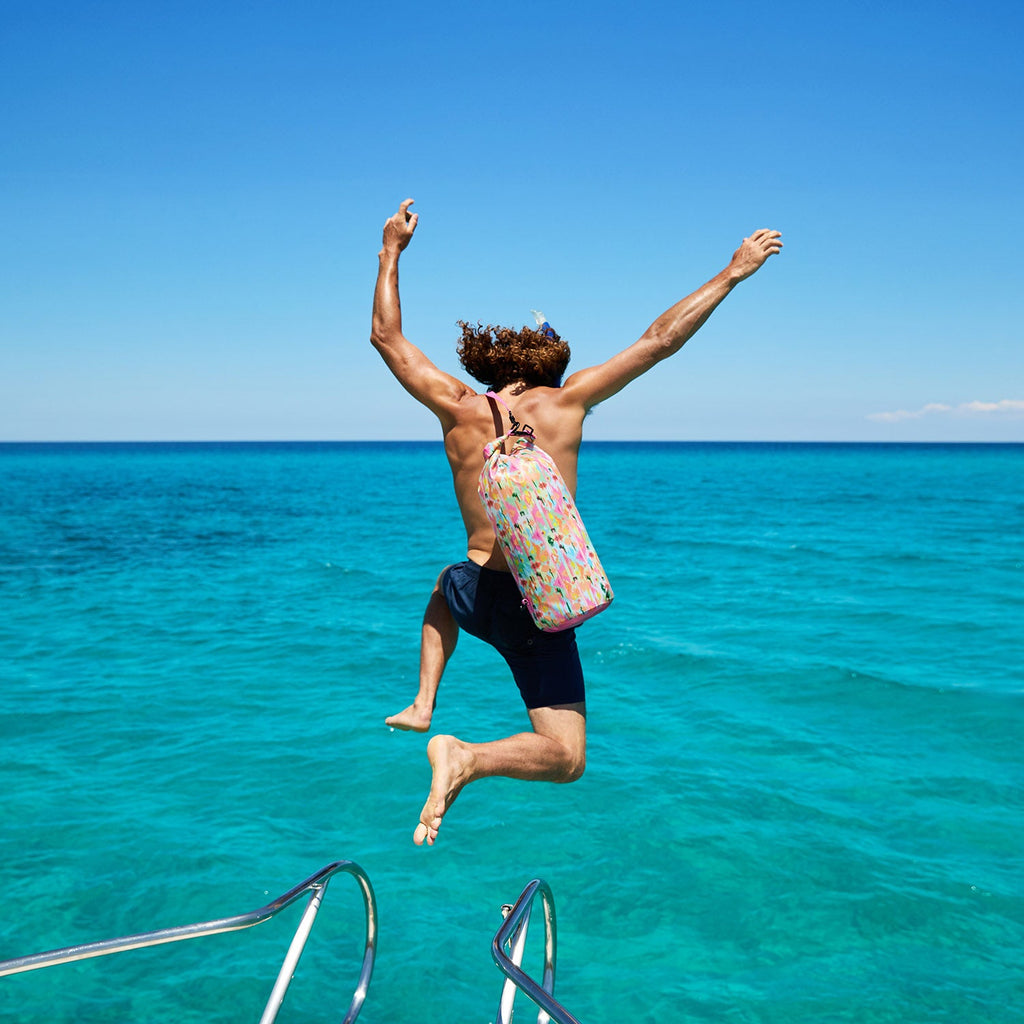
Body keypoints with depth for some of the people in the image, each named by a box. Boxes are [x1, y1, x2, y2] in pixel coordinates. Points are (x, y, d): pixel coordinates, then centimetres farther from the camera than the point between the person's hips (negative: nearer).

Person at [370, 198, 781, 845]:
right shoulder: (565, 401, -4)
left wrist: (392, 253, 22)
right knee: (566, 759, 4)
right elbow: (660, 340, -1)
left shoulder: (458, 408, -1)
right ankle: (467, 758, -23)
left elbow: (386, 336, 12)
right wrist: (733, 273, 7)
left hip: (478, 594, 3)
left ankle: (423, 703, 27)